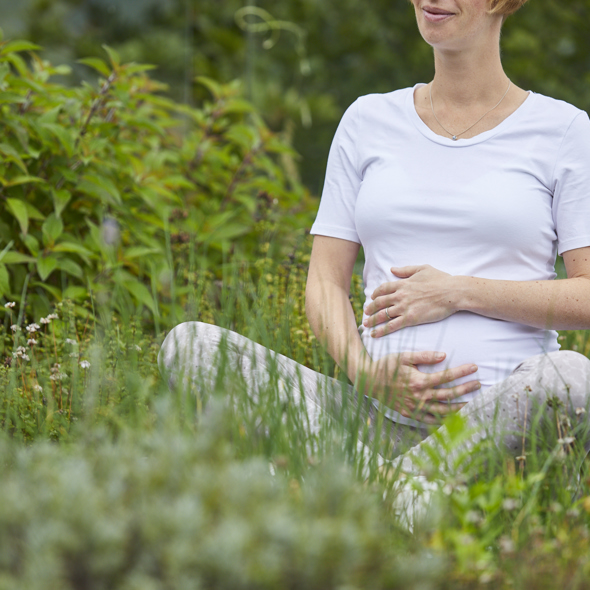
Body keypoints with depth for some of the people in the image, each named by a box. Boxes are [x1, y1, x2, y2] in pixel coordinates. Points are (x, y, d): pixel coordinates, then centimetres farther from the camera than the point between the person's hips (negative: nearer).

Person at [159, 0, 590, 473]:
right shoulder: (369, 120, 17)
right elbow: (325, 282, 11)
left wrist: (460, 292, -9)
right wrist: (363, 371, -10)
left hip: (499, 416, -3)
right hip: (378, 413, 3)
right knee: (190, 342, -18)